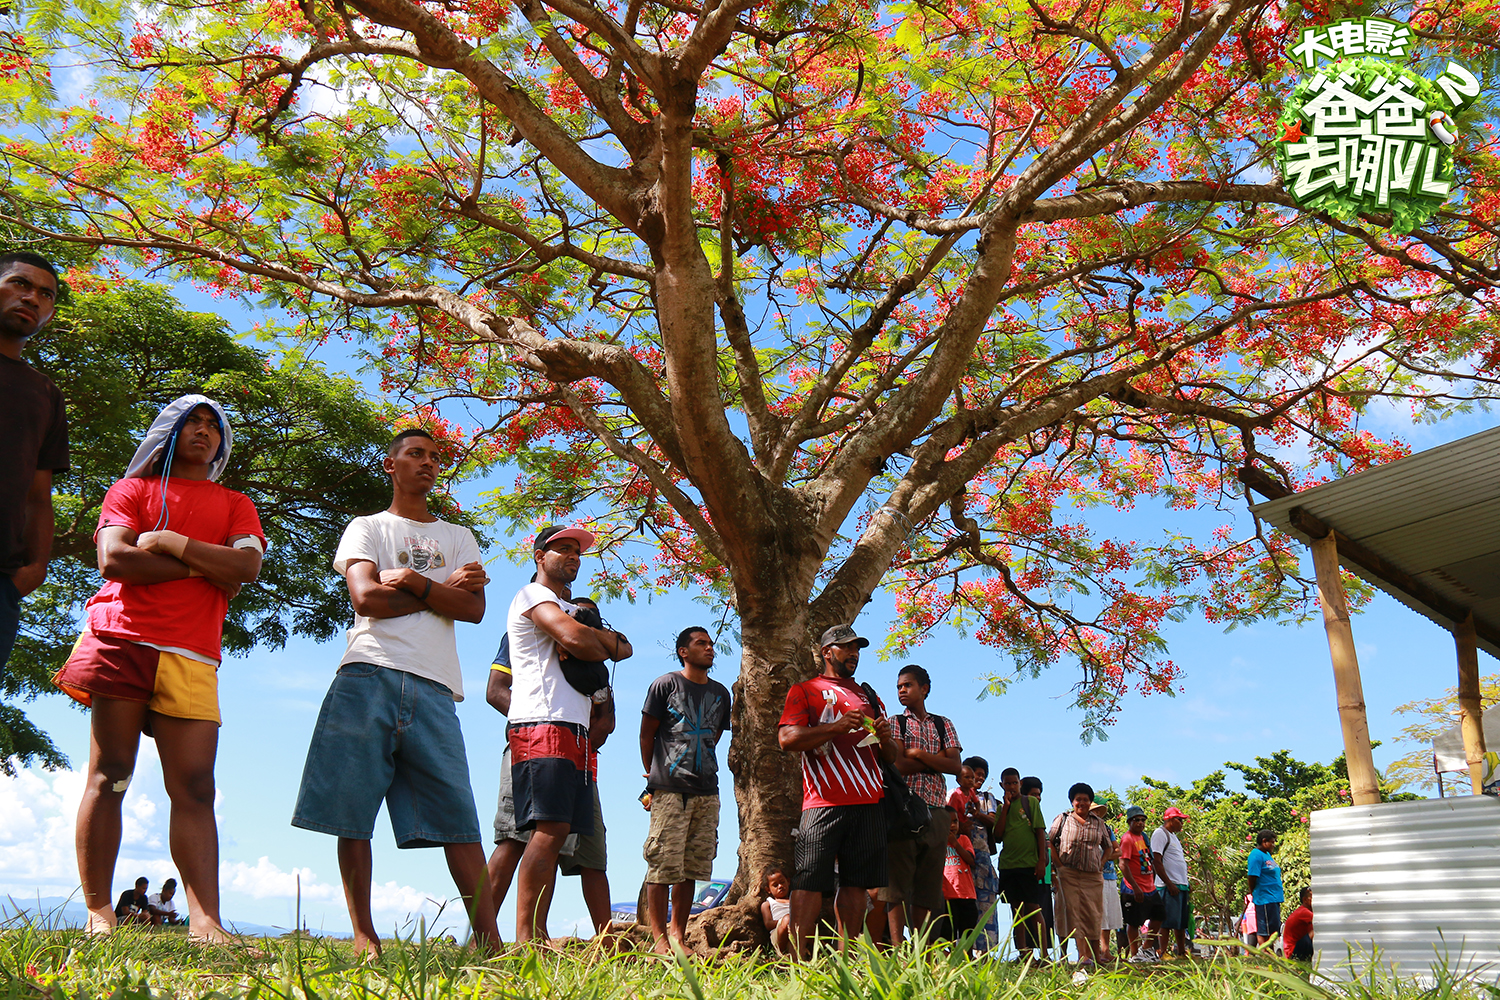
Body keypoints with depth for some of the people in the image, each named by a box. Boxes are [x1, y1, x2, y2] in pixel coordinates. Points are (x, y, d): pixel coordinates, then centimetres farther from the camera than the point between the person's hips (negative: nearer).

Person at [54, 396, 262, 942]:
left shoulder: (235, 505, 21)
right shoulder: (132, 489, 16)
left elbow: (248, 566, 2)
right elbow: (113, 559, -2)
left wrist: (172, 541, -3)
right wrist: (204, 567, -3)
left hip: (191, 657, 1)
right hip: (122, 639, -1)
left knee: (194, 787, -8)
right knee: (109, 776, -4)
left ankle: (205, 921, -15)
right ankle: (98, 914, -1)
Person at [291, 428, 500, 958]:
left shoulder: (458, 537, 24)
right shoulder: (366, 528, 17)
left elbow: (474, 609, 7)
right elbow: (365, 598, -2)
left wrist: (412, 581, -2)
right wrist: (444, 589, 2)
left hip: (433, 688, 1)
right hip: (368, 675, -1)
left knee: (458, 816, -5)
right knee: (351, 814, -4)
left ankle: (490, 941, -8)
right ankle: (364, 936, 4)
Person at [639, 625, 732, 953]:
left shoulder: (720, 693, 16)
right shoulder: (665, 685, 1)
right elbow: (647, 733, 6)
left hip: (706, 791, 5)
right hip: (669, 790, -5)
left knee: (691, 867, 5)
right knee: (663, 866, -6)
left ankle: (679, 937, 12)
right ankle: (659, 939, 0)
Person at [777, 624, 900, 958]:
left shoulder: (869, 697, 25)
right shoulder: (805, 690, 9)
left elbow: (893, 756, 26)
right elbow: (787, 738, -6)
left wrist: (885, 737, 2)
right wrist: (838, 726, -14)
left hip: (868, 802, 5)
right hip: (825, 802, -5)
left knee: (856, 881, 2)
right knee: (810, 881, -10)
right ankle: (799, 958, -8)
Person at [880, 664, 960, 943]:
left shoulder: (943, 725, 19)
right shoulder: (895, 723, 11)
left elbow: (955, 766, 4)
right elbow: (898, 766, -5)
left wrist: (918, 754, -3)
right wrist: (936, 760, 1)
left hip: (935, 810, 3)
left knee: (928, 884, 3)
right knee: (897, 882, -8)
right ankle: (897, 949, -10)